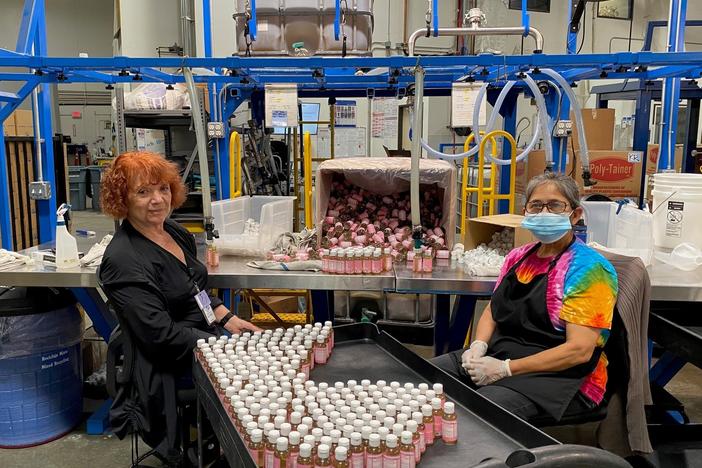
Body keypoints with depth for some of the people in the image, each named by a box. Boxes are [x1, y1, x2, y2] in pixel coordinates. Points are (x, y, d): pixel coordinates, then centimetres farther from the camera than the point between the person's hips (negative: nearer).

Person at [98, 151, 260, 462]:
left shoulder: (173, 230, 5)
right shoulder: (123, 260, -20)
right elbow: (161, 335, -23)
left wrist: (227, 318, 1)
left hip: (208, 334, 8)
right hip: (175, 364, -8)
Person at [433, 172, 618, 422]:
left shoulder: (587, 268, -10)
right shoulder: (518, 257, 11)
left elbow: (580, 350, -18)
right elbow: (492, 310, 20)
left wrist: (505, 369, -20)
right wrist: (478, 346, -3)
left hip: (559, 376, -7)